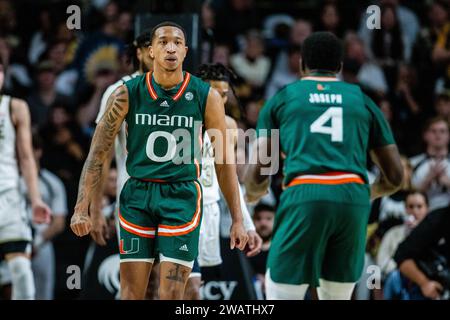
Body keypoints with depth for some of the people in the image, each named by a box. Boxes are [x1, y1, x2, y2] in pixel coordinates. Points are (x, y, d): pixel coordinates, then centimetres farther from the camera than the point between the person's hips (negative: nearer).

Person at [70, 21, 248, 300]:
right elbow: (98, 153, 1)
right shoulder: (127, 94, -2)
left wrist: (238, 219, 3)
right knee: (131, 294, 0)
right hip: (138, 196, 1)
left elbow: (223, 161, 4)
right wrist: (82, 208, -6)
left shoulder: (206, 97, -3)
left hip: (182, 196, -1)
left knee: (172, 296, -6)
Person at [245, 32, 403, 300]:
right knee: (336, 298, 15)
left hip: (305, 196, -2)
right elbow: (395, 176, 20)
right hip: (353, 197, 2)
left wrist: (253, 196, 34)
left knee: (282, 295, 3)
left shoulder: (282, 99, 17)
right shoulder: (362, 101, 22)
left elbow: (257, 174, 10)